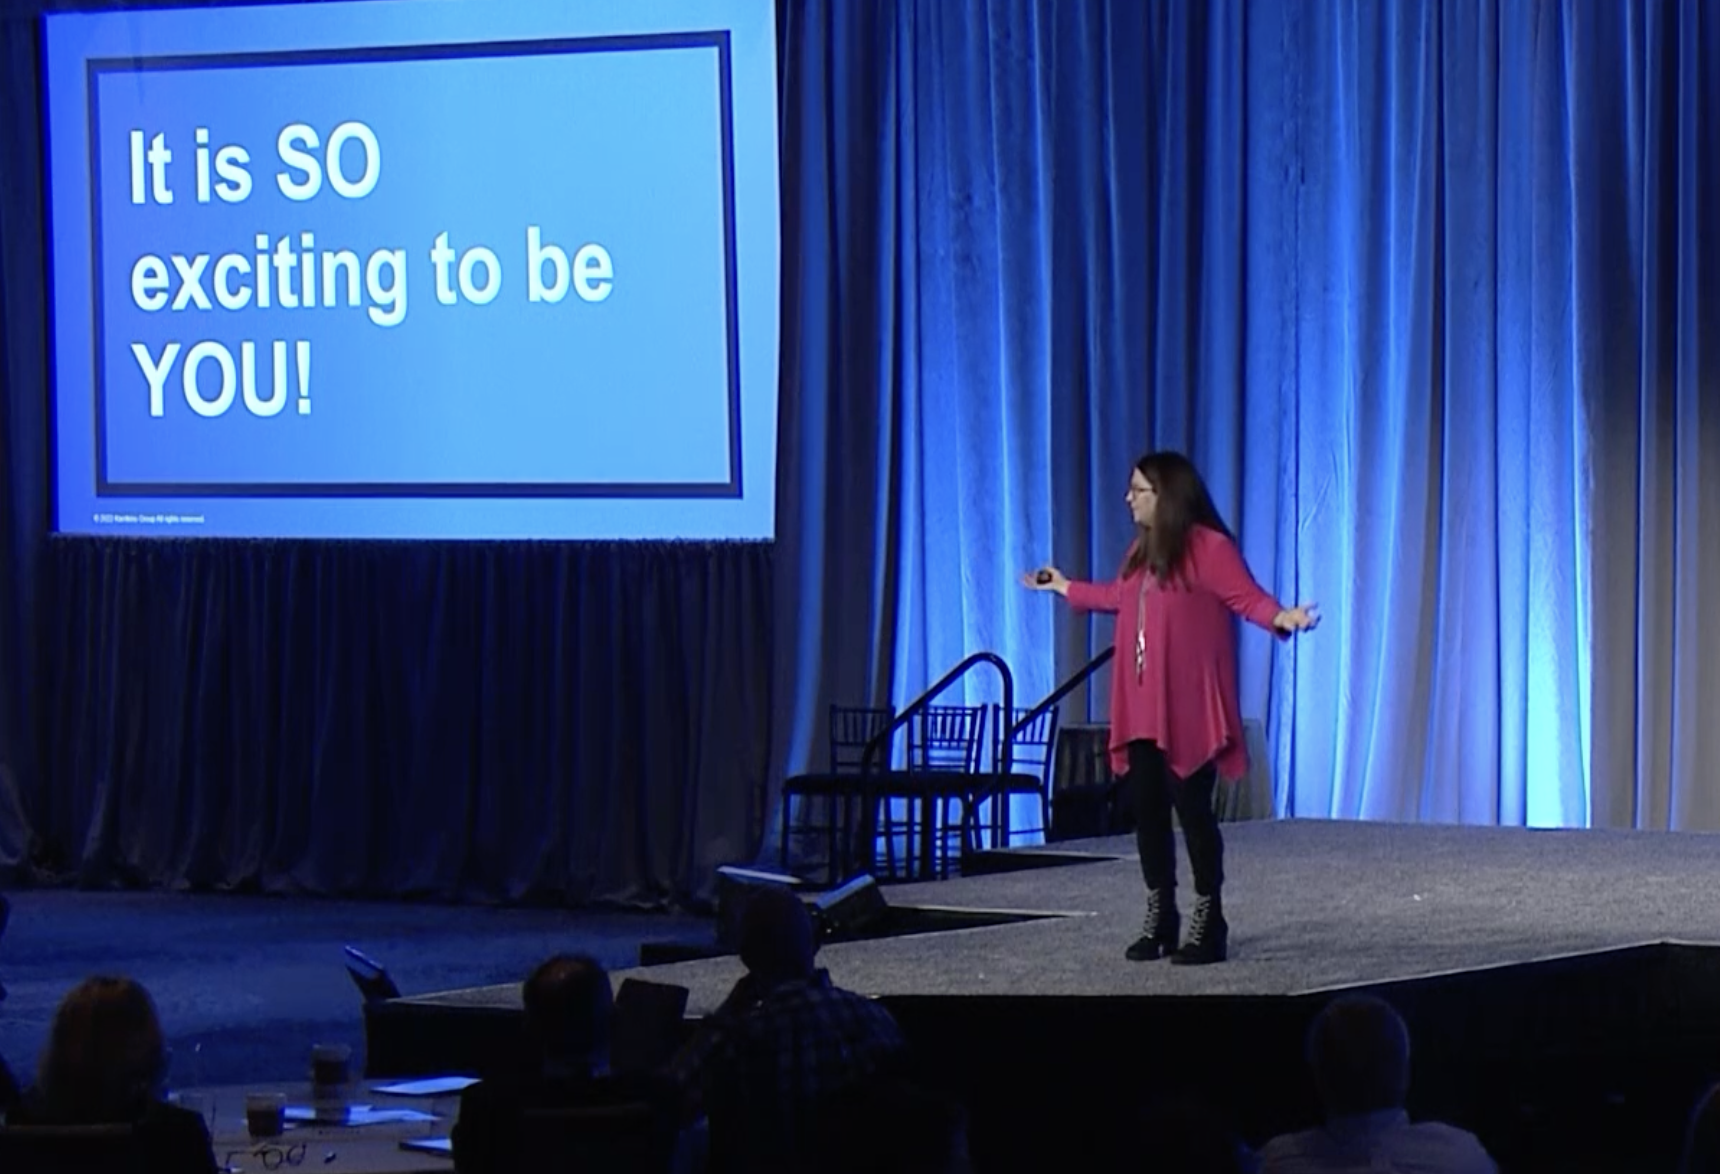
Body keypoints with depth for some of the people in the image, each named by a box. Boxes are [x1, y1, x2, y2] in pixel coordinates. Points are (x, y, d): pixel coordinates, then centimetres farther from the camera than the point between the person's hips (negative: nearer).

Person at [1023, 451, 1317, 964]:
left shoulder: (1209, 547, -11)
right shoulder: (1142, 549, 14)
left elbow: (1246, 597, -17)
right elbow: (1118, 596, 30)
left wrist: (1281, 617, -36)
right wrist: (1065, 587, 42)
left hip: (1187, 709, -8)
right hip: (1142, 707, 8)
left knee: (1191, 807, -5)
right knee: (1147, 808, 9)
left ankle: (1208, 923, 4)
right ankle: (1159, 918, 18)